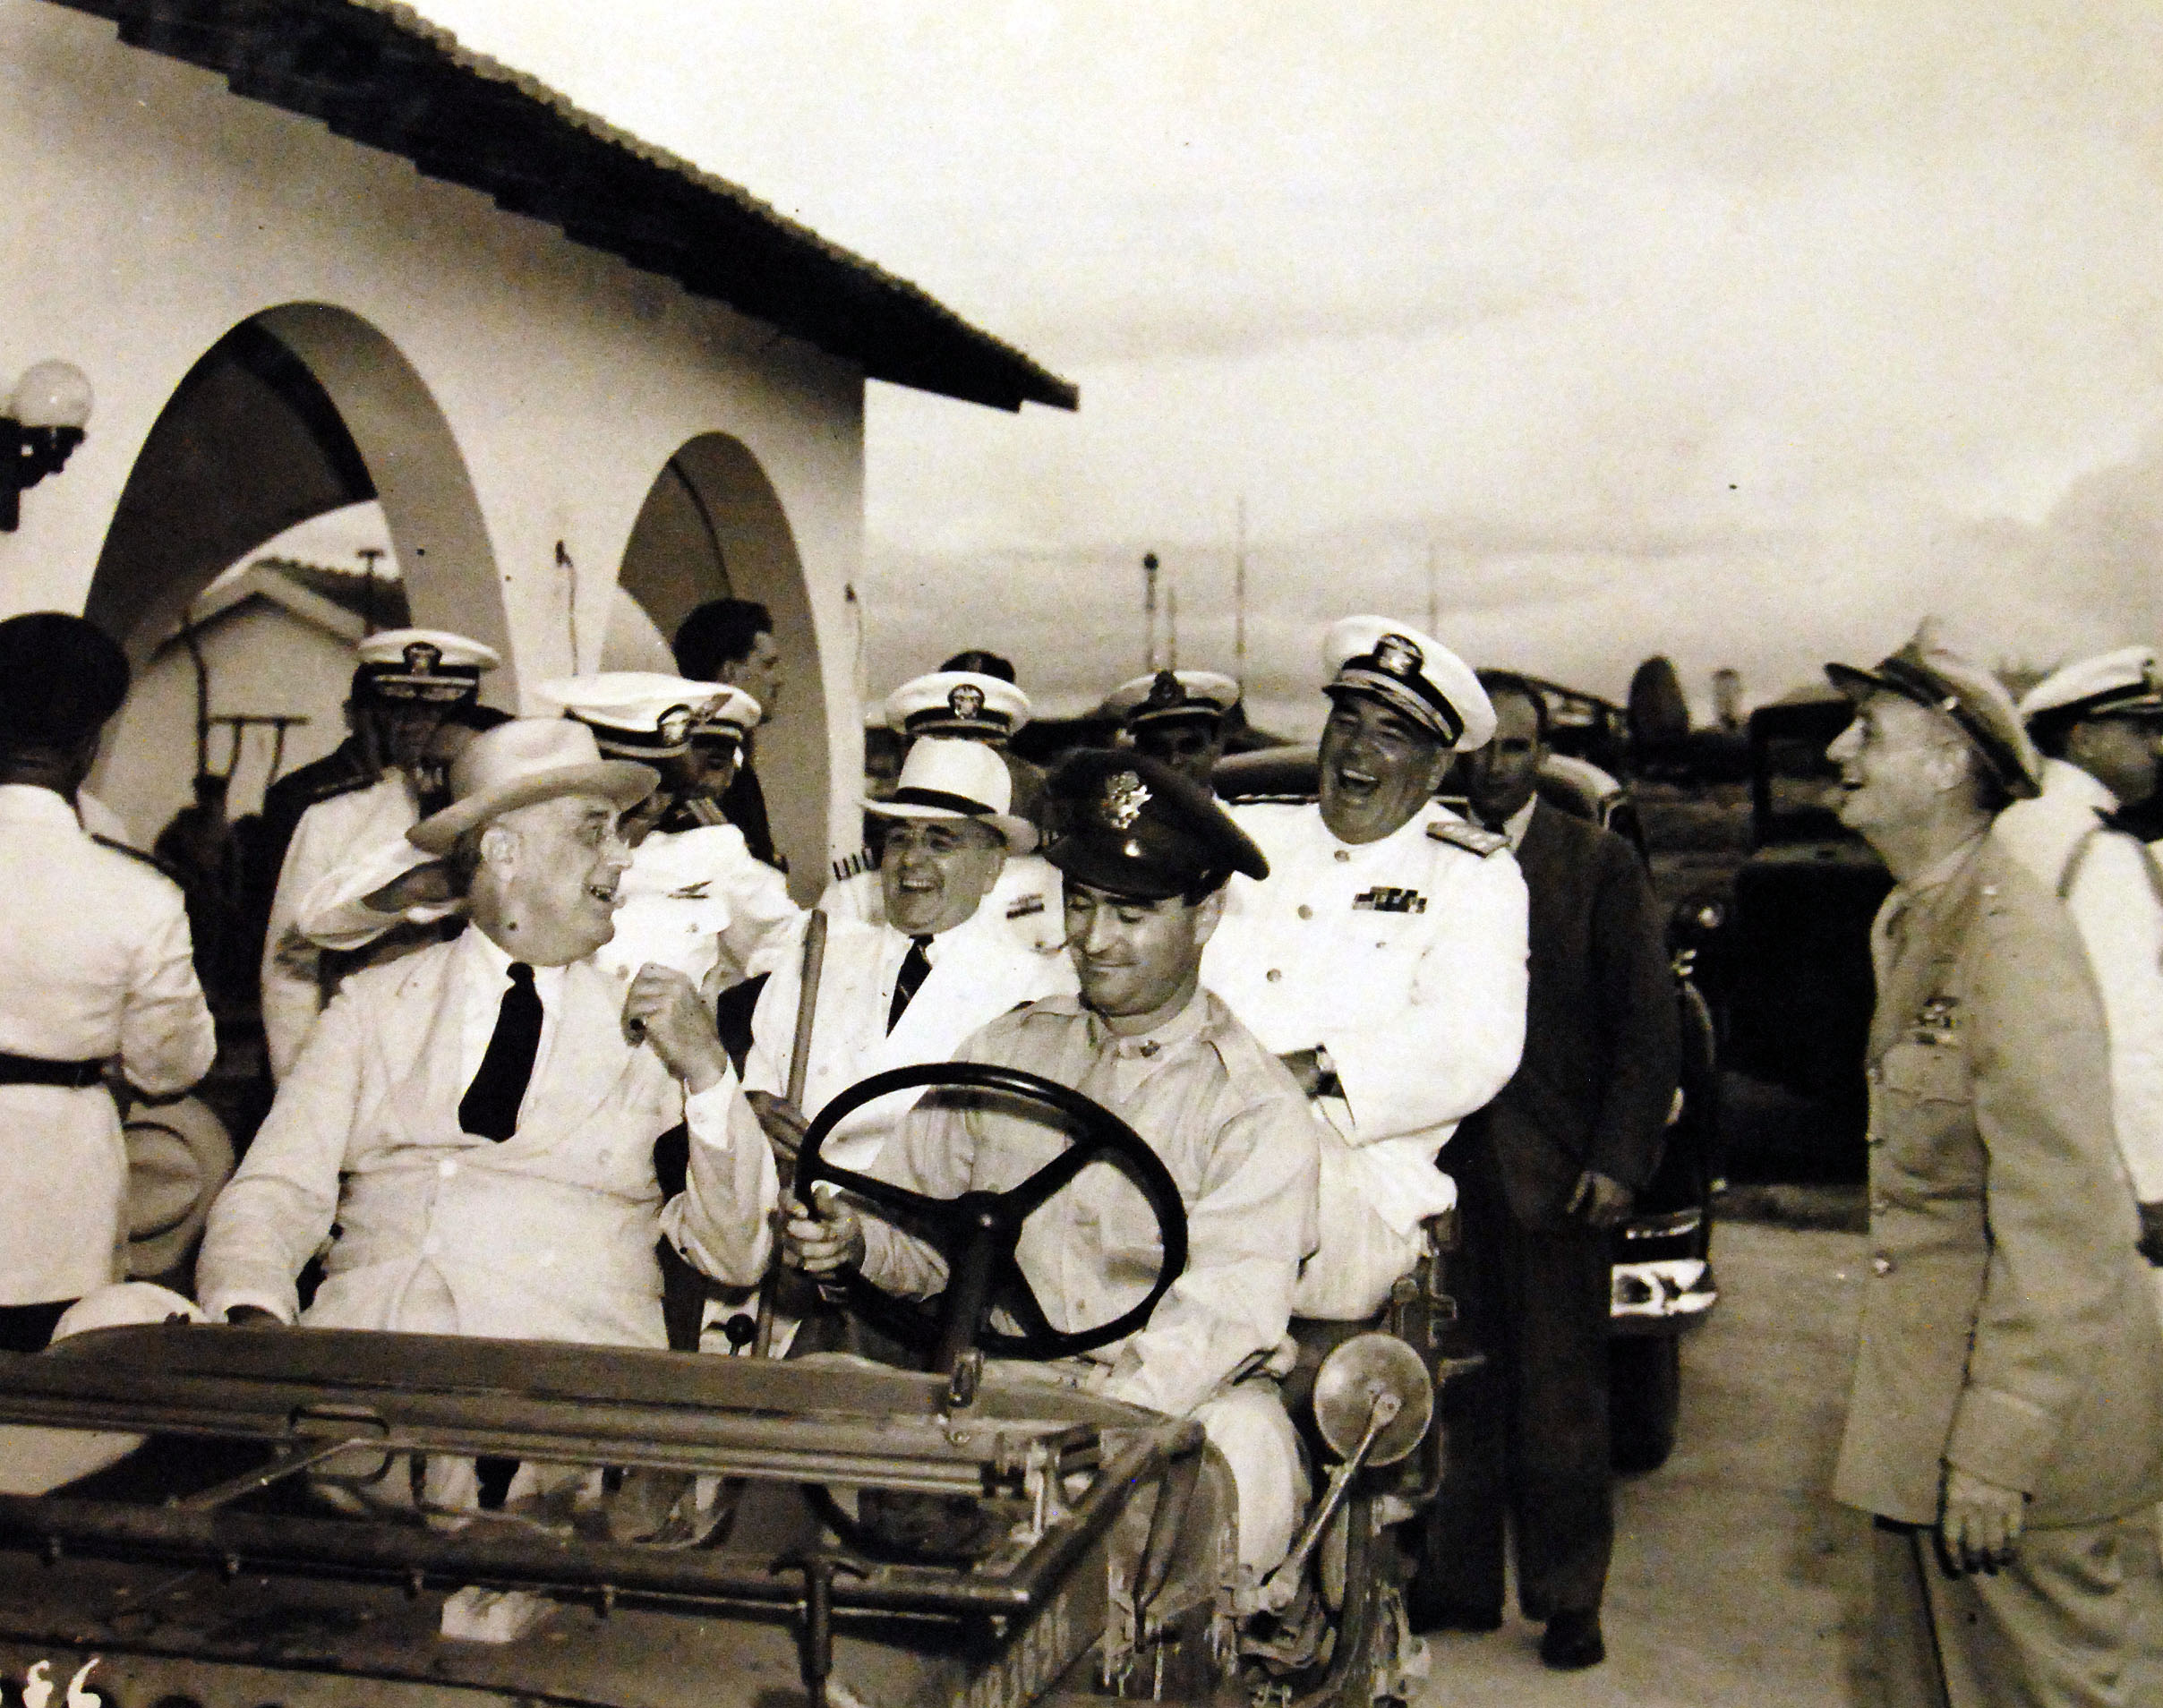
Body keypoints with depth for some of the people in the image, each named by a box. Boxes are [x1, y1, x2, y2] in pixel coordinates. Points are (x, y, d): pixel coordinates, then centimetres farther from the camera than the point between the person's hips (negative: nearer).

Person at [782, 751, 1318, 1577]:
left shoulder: (1256, 1108, -4)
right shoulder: (1006, 1053, 11)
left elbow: (1225, 1309, -17)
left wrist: (1116, 1399, -34)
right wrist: (855, 1238, -10)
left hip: (1192, 1406, -3)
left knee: (1243, 1448, -35)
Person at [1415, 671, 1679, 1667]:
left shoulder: (1600, 865, 3)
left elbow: (1649, 1024, 1)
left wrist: (1619, 1161, -7)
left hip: (1553, 1174, -1)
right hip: (1440, 1168, 2)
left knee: (1558, 1398, 6)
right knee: (1457, 1389, 7)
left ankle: (1567, 1600, 19)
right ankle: (1457, 1583, 21)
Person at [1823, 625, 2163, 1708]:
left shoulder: (2014, 937, -21)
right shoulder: (1908, 922, 9)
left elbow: (2062, 1228, -23)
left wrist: (1996, 1455, -22)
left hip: (2026, 1393, -9)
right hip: (1923, 1375, 9)